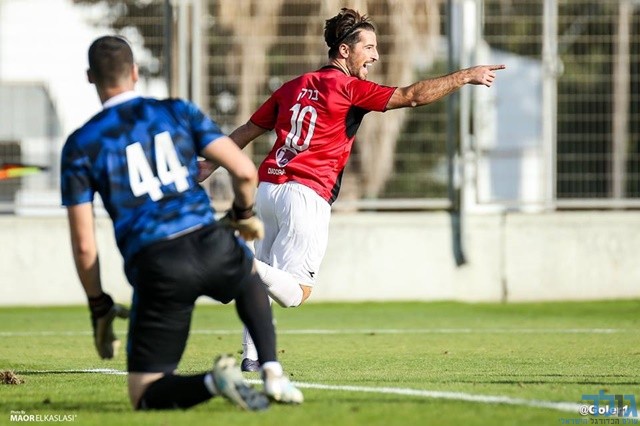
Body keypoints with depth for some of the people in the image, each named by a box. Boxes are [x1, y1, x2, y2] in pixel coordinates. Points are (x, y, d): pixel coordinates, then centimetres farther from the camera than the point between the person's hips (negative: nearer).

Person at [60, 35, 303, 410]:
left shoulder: (80, 146, 7)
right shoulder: (178, 112, 12)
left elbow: (84, 245, 3)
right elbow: (245, 171, 5)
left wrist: (99, 308, 15)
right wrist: (245, 214, 26)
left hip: (155, 267, -2)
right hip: (213, 248, 2)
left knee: (146, 397, 8)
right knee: (251, 275, 41)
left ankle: (212, 381, -23)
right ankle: (273, 374, 19)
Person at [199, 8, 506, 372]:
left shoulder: (294, 87, 17)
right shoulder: (349, 88, -3)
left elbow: (249, 129, 26)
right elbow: (413, 96, -7)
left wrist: (212, 163, 36)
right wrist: (467, 76, 0)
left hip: (267, 188, 7)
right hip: (307, 195, -7)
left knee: (269, 283, 20)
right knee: (295, 293, -8)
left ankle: (252, 358, 13)